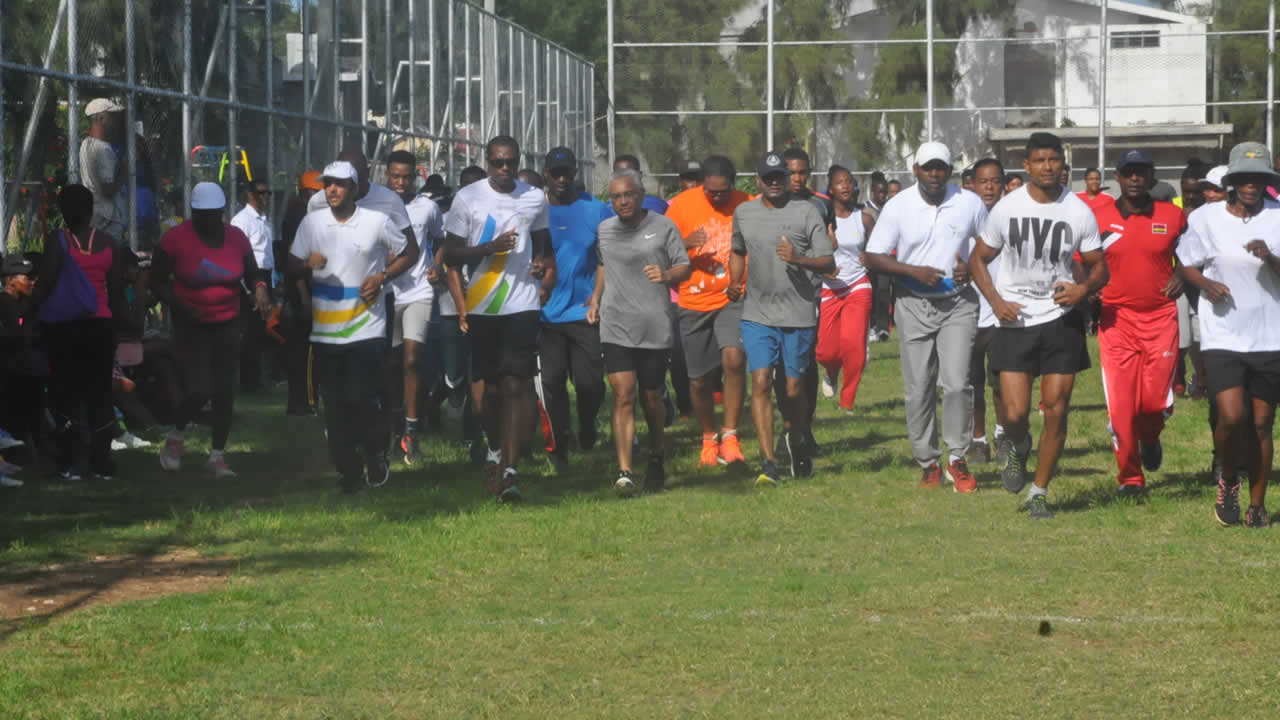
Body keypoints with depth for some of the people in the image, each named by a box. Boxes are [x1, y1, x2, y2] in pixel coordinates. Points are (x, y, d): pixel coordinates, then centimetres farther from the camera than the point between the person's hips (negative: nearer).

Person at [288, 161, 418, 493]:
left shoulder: (377, 222, -3)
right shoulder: (312, 223, 5)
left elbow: (409, 252, 8)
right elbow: (292, 266, 11)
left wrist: (382, 277, -7)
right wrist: (309, 264, -12)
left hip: (366, 328, -3)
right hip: (325, 332, 3)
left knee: (361, 399, -11)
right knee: (335, 409, 3)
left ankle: (377, 453, 15)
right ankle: (349, 472, 14)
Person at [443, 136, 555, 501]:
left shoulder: (535, 198, 6)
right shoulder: (467, 198, -2)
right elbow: (451, 255, -2)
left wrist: (545, 266, 2)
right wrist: (490, 248, -17)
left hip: (522, 305, 0)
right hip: (482, 306, 0)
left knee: (515, 386, -9)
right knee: (491, 386, 12)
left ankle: (510, 470, -14)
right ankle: (495, 451, 36)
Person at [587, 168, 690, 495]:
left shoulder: (663, 227, 1)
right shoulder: (604, 231, 10)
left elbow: (685, 268, 2)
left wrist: (667, 274, -19)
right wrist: (595, 299, 16)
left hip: (655, 326, -1)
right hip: (616, 326, 1)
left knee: (652, 398, 9)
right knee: (623, 395, -13)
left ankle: (656, 456, 35)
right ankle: (624, 471, -18)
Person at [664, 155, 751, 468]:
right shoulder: (682, 204, -3)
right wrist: (685, 243, -19)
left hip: (734, 298, -1)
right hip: (694, 302, 1)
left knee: (734, 358, -25)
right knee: (699, 380, 7)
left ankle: (730, 434, -14)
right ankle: (709, 439, 30)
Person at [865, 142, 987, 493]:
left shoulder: (970, 204, -1)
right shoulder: (898, 207, -4)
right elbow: (874, 256, -3)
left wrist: (971, 266, -7)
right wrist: (914, 271, -16)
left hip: (958, 303, 0)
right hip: (914, 304, 1)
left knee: (957, 383, -13)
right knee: (919, 390, 3)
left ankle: (957, 458, 1)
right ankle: (927, 462, 16)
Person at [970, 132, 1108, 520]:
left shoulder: (1079, 212, -2)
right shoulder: (1007, 208, -3)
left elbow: (1099, 267, 7)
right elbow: (979, 259, 8)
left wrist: (1084, 288, -16)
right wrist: (996, 301, -7)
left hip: (1061, 318, 1)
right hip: (1015, 321, -1)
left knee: (1056, 410, -1)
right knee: (1015, 413, -8)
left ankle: (1040, 492, 14)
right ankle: (1018, 450, 28)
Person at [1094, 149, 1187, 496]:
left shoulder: (1172, 216, 4)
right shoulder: (1099, 219, 1)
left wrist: (1182, 277, 2)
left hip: (1160, 317, 1)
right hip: (1116, 320, -1)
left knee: (1157, 399, -6)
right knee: (1120, 404, -5)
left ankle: (1150, 438, 30)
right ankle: (1130, 476, 9)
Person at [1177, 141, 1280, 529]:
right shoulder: (1205, 219, -2)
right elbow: (1187, 265, 10)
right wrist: (1206, 284, -10)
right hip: (1223, 334, -1)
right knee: (1231, 416, -15)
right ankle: (1227, 479, 14)